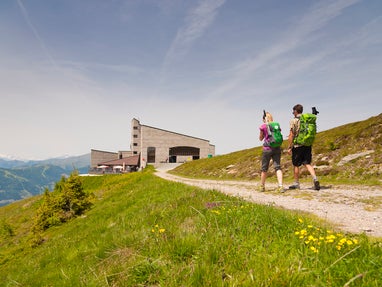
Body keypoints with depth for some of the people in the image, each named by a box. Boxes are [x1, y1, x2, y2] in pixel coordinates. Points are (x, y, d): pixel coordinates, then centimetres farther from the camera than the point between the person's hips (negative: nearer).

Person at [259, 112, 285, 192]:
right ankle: (280, 186, -15)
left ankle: (262, 186, 21)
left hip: (267, 148, -3)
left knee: (264, 168, 9)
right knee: (278, 167, -1)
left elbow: (260, 138, 7)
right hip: (277, 148, 3)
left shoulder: (263, 126, -3)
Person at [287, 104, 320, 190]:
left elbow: (291, 135, -12)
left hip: (297, 145, -5)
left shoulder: (294, 120, -8)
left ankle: (296, 183, 17)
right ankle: (315, 179, -16)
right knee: (307, 164, 5)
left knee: (296, 165, 7)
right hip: (308, 145, 5)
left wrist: (289, 147, -9)